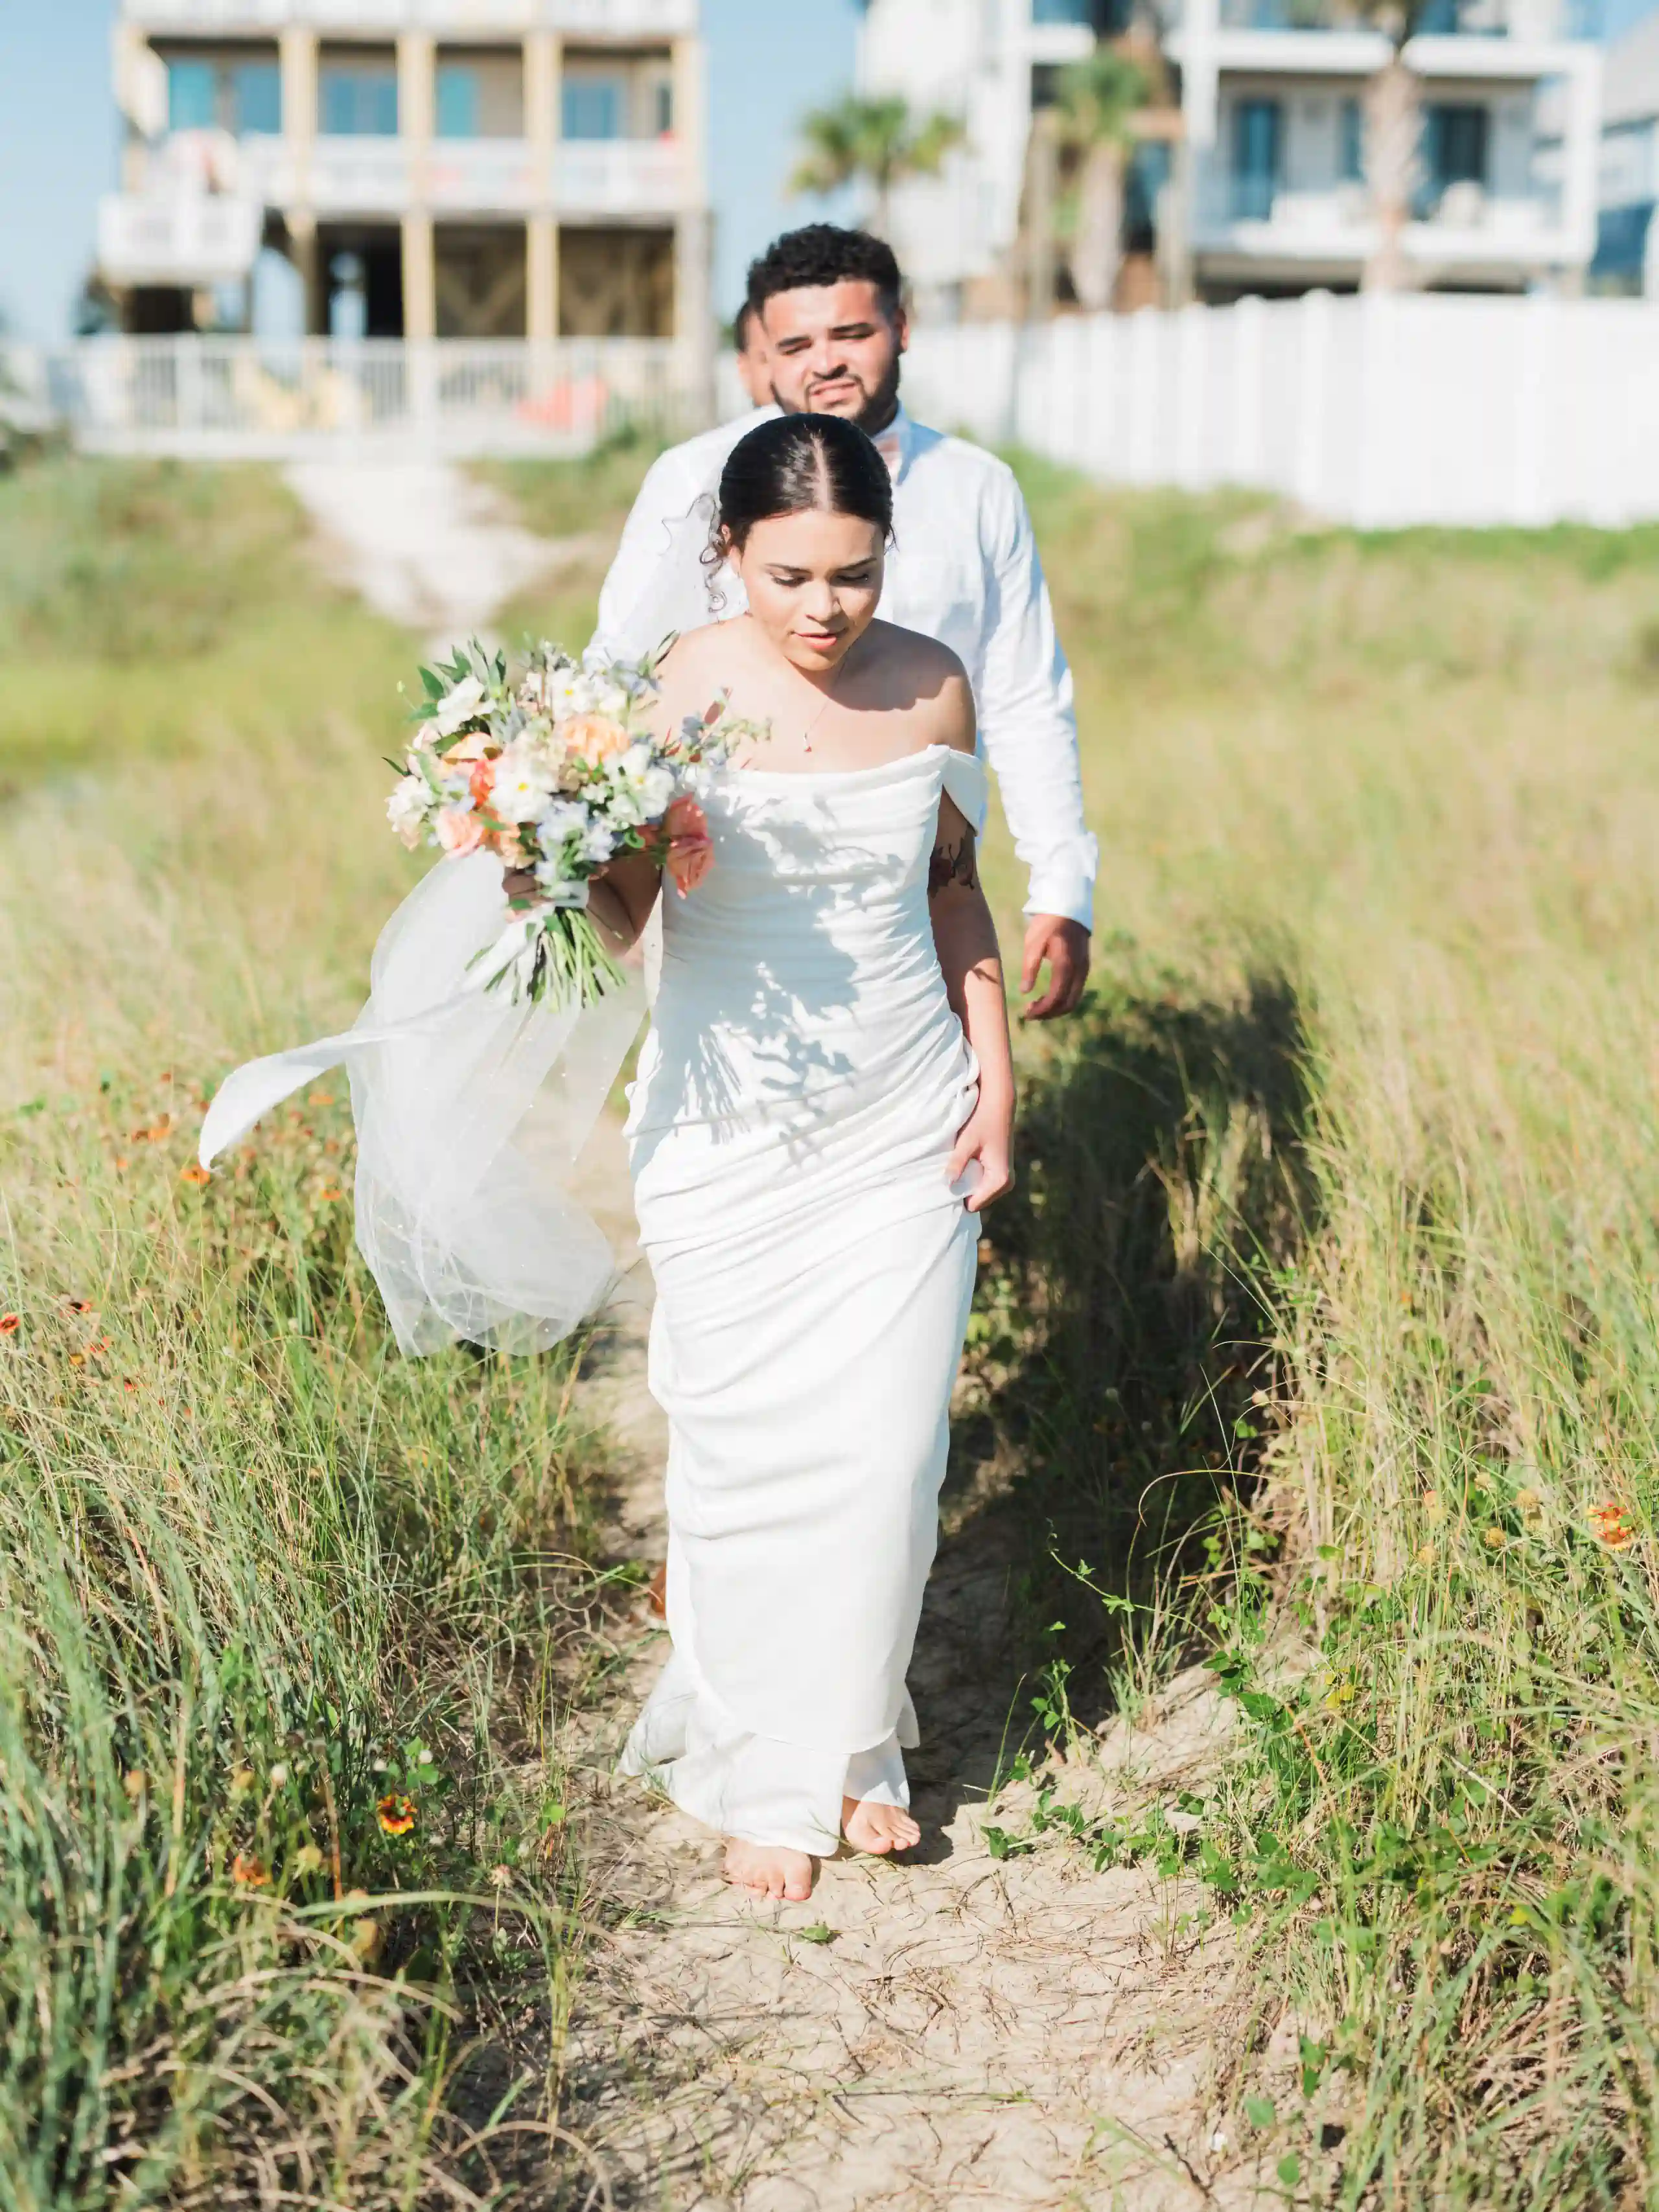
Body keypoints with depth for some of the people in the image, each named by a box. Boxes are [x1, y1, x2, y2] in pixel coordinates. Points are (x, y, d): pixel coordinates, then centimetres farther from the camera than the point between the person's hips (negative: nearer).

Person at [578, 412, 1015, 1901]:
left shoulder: (933, 686, 0)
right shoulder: (679, 693, -10)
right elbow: (620, 914, -8)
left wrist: (998, 1077, 8)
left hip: (905, 1126, 2)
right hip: (733, 1127, -2)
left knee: (888, 1448, 4)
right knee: (750, 1452, 4)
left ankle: (856, 1742, 28)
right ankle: (762, 1769, 25)